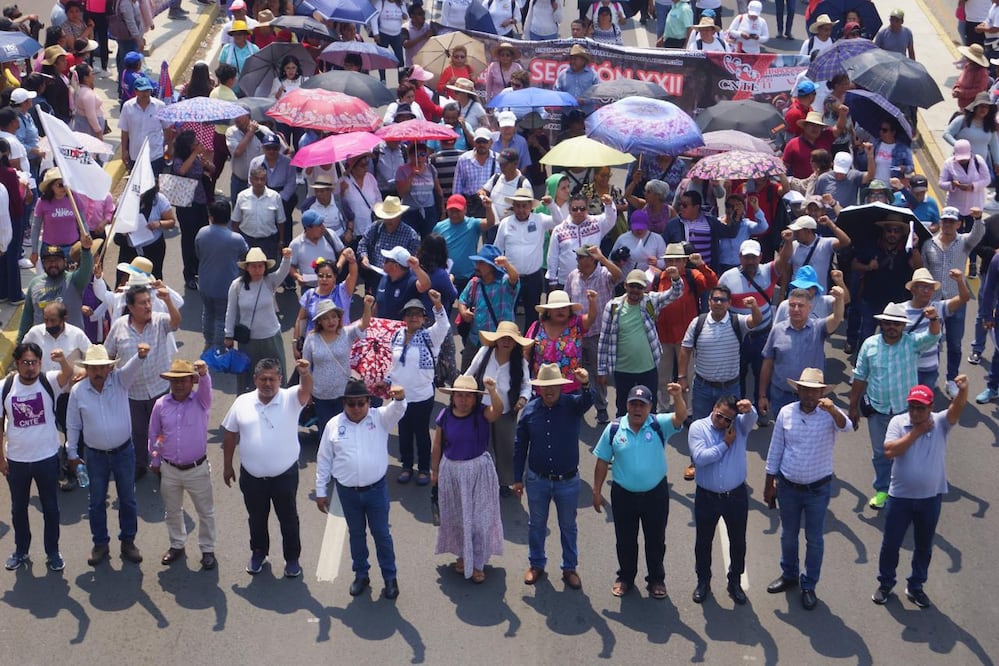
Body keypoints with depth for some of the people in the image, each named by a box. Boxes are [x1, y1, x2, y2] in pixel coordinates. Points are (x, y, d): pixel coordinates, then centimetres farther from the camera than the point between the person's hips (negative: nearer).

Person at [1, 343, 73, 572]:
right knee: (18, 508, 17)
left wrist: (63, 361, -59)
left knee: (50, 507, 12)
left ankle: (53, 552, 28)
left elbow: (68, 374, -36)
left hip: (47, 457, -1)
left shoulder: (49, 382, -14)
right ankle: (21, 550, 36)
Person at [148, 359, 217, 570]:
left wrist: (203, 374, -56)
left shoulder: (200, 402, -11)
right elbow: (154, 435, 7)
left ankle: (207, 549, 27)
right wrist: (154, 461, 13)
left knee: (205, 512, 10)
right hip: (169, 470, 2)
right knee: (172, 511, 19)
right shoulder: (161, 405, -4)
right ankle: (177, 545, 39)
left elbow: (206, 388, -34)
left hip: (197, 469, -2)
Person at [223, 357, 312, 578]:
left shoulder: (290, 399, -12)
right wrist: (227, 466, 8)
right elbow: (230, 435, 5)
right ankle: (258, 553, 43)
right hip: (252, 476, 2)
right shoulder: (242, 402, -5)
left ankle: (292, 558, 33)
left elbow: (306, 390, -34)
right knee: (257, 518, 21)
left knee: (288, 519, 14)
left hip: (285, 475, -2)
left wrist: (305, 374, -56)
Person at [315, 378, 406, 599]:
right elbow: (324, 460, 2)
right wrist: (321, 491, 3)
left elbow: (396, 410, -26)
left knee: (381, 534, 9)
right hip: (347, 492, 1)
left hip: (376, 489, -1)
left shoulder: (380, 418, -5)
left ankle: (390, 577, 23)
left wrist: (399, 398, -51)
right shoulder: (334, 425, -4)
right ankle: (361, 574, 33)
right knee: (356, 534, 16)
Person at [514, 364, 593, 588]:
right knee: (536, 524, 17)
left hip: (568, 480, -1)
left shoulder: (572, 405, -11)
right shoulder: (530, 410, -7)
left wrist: (585, 385, -59)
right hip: (537, 479, 1)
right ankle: (536, 564, 35)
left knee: (568, 526, 14)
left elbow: (587, 401, -36)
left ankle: (570, 568, 30)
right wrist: (518, 478, 2)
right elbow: (520, 447, 0)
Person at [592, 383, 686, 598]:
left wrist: (677, 397, -49)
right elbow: (602, 462, 0)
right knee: (625, 540, 16)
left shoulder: (659, 425, -10)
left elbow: (680, 417, -29)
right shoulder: (614, 430, -7)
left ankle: (656, 579, 32)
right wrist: (597, 491, 2)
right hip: (623, 494, 1)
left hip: (655, 493, -1)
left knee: (656, 540, 14)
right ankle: (626, 577, 36)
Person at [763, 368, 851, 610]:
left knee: (815, 539, 9)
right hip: (788, 487, 2)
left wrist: (833, 410, -58)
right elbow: (775, 450, 1)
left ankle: (809, 586, 25)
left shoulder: (830, 413, -13)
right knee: (788, 535, 19)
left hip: (818, 489, -2)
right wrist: (770, 484, 4)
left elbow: (846, 427, -37)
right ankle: (789, 576, 41)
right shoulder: (786, 413, -6)